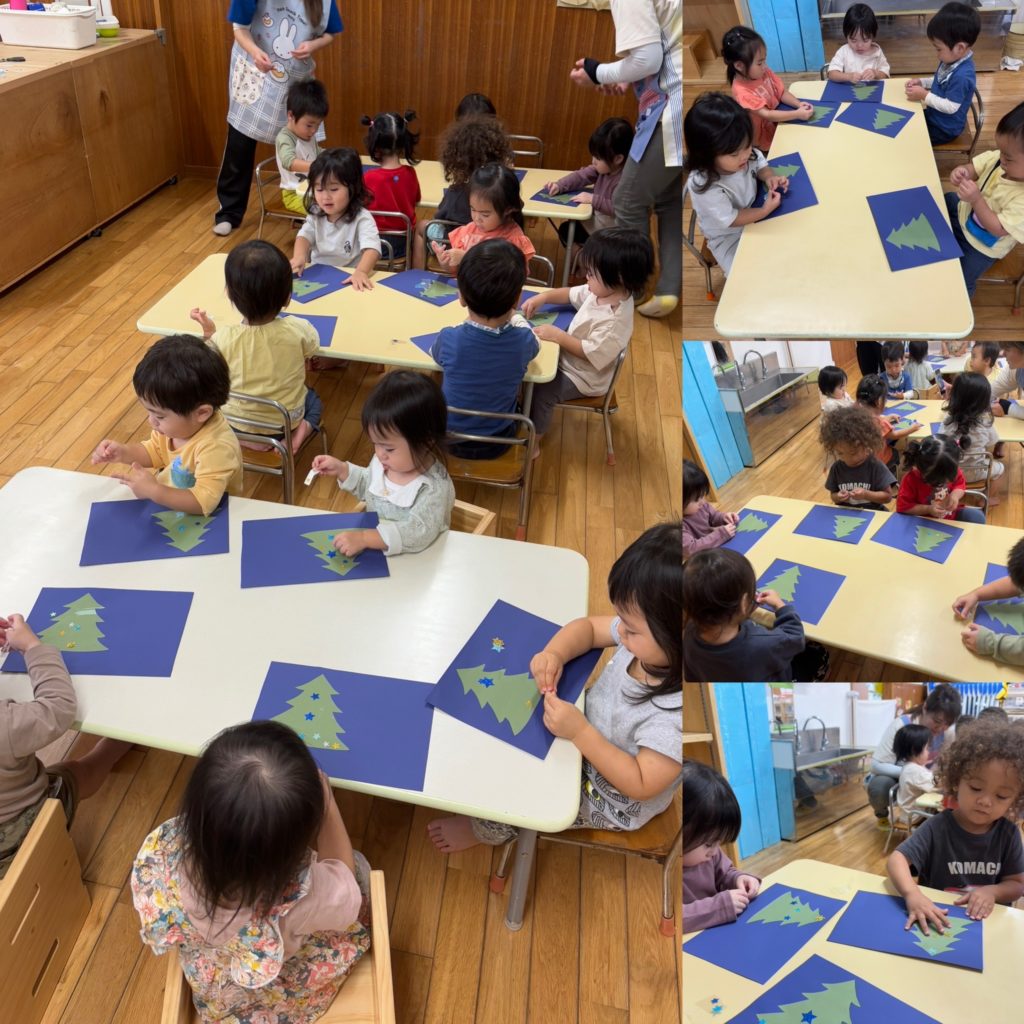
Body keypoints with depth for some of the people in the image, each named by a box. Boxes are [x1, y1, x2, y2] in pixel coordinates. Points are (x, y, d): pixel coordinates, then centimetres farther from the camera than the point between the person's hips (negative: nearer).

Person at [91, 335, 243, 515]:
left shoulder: (216, 447, -32)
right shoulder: (177, 422, -10)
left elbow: (204, 502, -36)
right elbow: (155, 450, 10)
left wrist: (154, 491, -39)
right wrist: (124, 453, -7)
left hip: (202, 522, -7)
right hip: (166, 501, 7)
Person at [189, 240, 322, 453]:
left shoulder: (223, 338, -25)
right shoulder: (298, 330, -24)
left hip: (235, 424, 0)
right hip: (285, 424, 0)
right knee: (313, 399, 32)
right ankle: (303, 429, 2)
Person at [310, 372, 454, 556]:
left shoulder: (434, 486, -23)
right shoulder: (384, 462, -2)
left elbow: (420, 532, -35)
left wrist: (364, 538, -40)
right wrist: (342, 469, 5)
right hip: (372, 551, 6)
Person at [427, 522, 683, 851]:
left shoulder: (674, 714, -40)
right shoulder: (645, 634, -21)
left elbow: (641, 785, -32)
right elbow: (588, 626, -5)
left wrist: (580, 732, -38)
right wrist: (555, 653, -25)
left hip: (608, 801, -6)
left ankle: (486, 830, 33)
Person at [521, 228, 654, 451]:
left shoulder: (615, 321, -36)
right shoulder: (605, 291, -10)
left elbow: (593, 354, -32)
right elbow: (572, 294, 5)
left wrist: (558, 336, -30)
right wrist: (543, 297, -8)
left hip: (585, 377, -9)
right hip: (570, 358, 9)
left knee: (542, 390, -17)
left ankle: (532, 441, 3)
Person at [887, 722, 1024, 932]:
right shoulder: (937, 827, -13)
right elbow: (896, 859, -22)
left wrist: (992, 891, -13)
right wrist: (912, 895, -40)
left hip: (987, 923, 3)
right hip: (937, 922, -3)